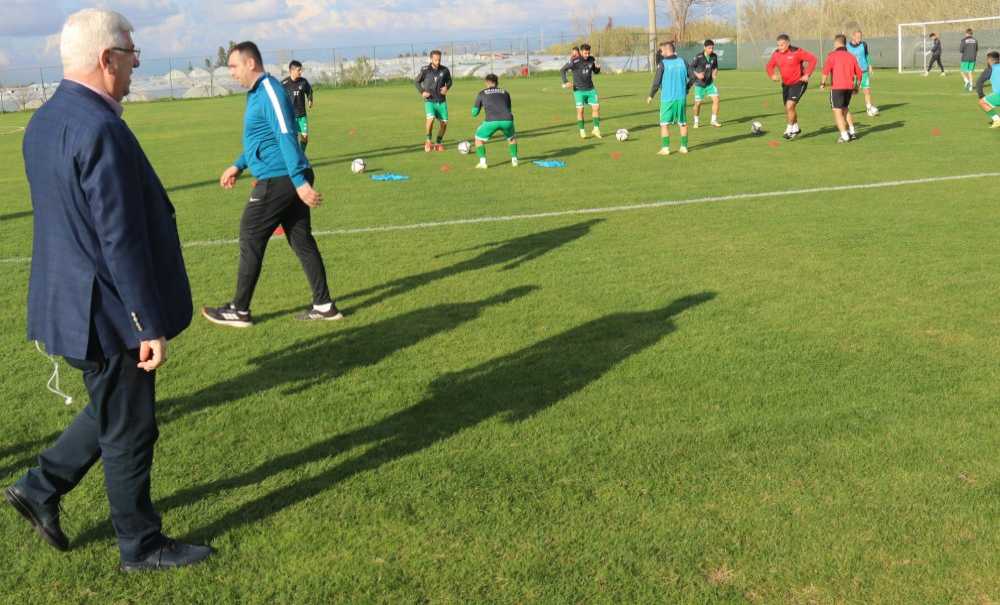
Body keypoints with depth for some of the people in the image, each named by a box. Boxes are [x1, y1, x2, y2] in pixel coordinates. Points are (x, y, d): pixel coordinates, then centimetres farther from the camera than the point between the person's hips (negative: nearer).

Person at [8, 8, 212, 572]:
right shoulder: (100, 129, -24)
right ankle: (141, 545, 23)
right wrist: (151, 326, -19)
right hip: (106, 313, -9)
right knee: (129, 431, 7)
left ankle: (41, 488, 32)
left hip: (73, 301, 9)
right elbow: (121, 241, -25)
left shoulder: (45, 120, 7)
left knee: (114, 414, 26)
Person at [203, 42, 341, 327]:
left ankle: (239, 310, 10)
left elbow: (286, 138, -23)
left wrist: (300, 181, -27)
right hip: (290, 180, 10)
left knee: (250, 242, 0)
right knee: (302, 241, 10)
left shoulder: (269, 93, -15)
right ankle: (324, 306, 13)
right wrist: (238, 166, 28)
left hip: (277, 182, -10)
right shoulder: (257, 92, 17)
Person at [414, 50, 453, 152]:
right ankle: (428, 141, -9)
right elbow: (416, 82, 6)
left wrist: (446, 87, -7)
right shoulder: (425, 70, -8)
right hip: (429, 100, -3)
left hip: (441, 101, 3)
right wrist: (422, 92, -8)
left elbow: (449, 81, 14)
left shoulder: (445, 70, -3)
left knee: (444, 122, -1)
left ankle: (439, 143, 20)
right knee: (431, 118, -26)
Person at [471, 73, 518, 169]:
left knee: (479, 139, 23)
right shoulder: (505, 93, 27)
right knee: (512, 138, 34)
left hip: (491, 121, -2)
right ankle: (514, 160, 24)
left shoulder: (482, 93, 21)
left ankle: (482, 162, 11)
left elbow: (474, 113, 25)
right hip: (507, 120, 2)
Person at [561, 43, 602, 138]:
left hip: (590, 89, 4)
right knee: (580, 110, -7)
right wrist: (565, 82, -22)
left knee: (596, 107, -3)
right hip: (579, 90, -4)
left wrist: (598, 68, -9)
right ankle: (582, 131, 5)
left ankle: (596, 129, 7)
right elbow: (562, 70, -9)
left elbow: (596, 72, 14)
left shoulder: (591, 59, 1)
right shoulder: (574, 61, -14)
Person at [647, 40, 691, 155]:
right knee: (682, 123, 13)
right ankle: (684, 147, 15)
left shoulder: (662, 64, -9)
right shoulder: (682, 61, 4)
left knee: (664, 123, 5)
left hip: (667, 98, -4)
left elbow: (656, 82, -11)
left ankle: (665, 148, -1)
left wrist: (651, 96, 1)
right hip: (681, 98, 4)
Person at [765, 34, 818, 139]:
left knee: (790, 106, -18)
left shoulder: (797, 52, -17)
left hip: (798, 83, -6)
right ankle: (796, 128, 33)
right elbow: (769, 66, 10)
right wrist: (772, 75, -11)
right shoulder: (776, 54, -2)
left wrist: (807, 74, -19)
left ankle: (789, 130, -3)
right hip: (786, 85, 6)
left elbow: (813, 59, -15)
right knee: (788, 109, 12)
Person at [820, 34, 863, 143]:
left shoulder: (832, 55, -3)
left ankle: (844, 135, -8)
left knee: (838, 111, -1)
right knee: (845, 109, 24)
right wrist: (856, 87, 22)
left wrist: (823, 82, -11)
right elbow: (859, 73, 12)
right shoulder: (851, 56, 12)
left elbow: (826, 69, -19)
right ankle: (852, 132, 21)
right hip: (849, 87, 6)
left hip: (837, 87, -6)